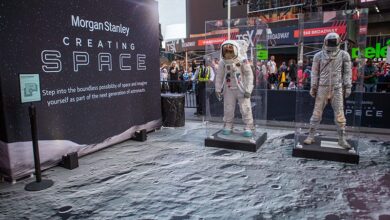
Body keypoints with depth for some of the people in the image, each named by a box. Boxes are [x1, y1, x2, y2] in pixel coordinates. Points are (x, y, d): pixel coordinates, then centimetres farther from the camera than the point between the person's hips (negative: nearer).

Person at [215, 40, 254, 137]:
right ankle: (228, 126, 23)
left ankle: (249, 127, 9)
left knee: (245, 109, -1)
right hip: (229, 90, 3)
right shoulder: (222, 63, -4)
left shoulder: (242, 61, -13)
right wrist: (218, 89, 4)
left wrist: (248, 90, -14)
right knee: (228, 109, 9)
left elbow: (249, 75, -10)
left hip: (241, 89, -3)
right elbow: (219, 76, 5)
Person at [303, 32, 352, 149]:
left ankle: (342, 139, 13)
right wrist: (313, 87, 1)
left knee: (339, 114, 3)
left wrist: (348, 87, 1)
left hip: (337, 88, 0)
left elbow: (347, 72, 6)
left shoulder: (344, 55, 4)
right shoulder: (319, 55, 3)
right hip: (322, 88, 0)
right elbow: (314, 73, 5)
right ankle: (310, 136, 10)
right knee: (317, 113, 3)